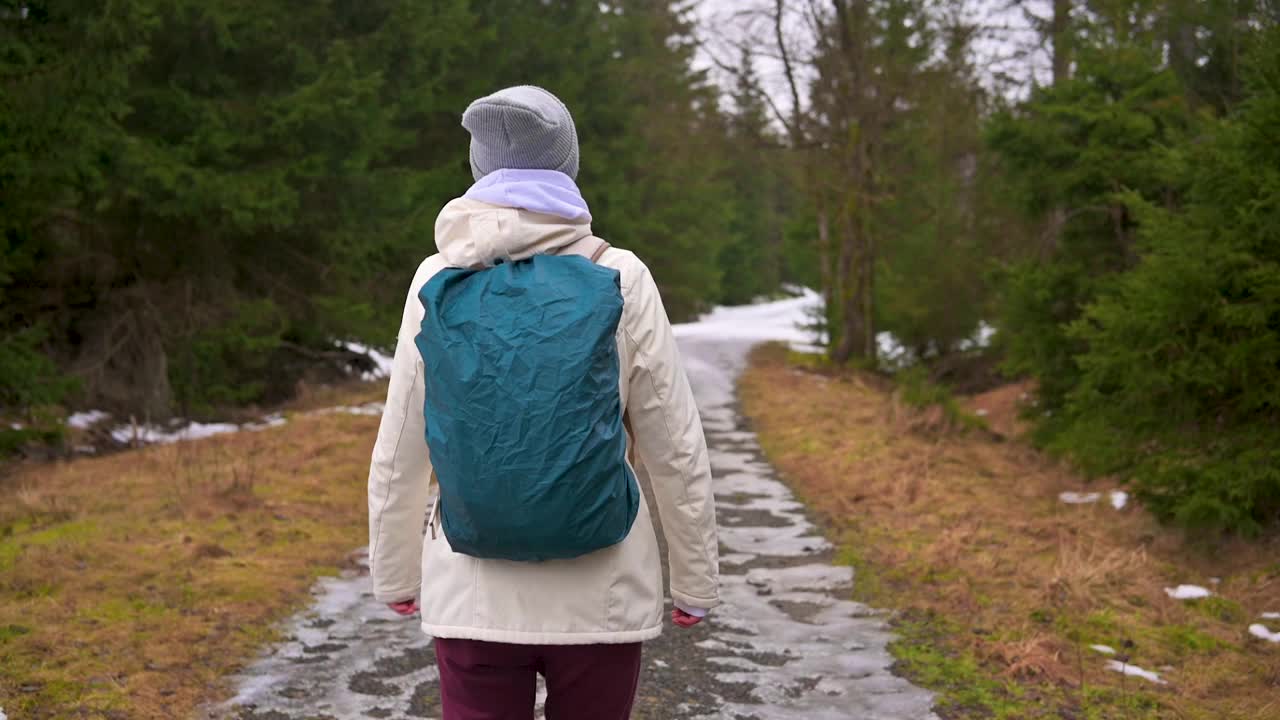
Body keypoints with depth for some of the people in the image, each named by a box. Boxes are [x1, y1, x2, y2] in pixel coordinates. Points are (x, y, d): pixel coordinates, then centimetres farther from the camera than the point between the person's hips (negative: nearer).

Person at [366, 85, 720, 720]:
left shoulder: (439, 280, -4)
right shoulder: (619, 280, -7)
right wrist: (696, 579, 8)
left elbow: (398, 454, 2)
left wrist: (395, 573, 16)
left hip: (474, 592, 1)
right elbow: (676, 451, -4)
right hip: (599, 593, -1)